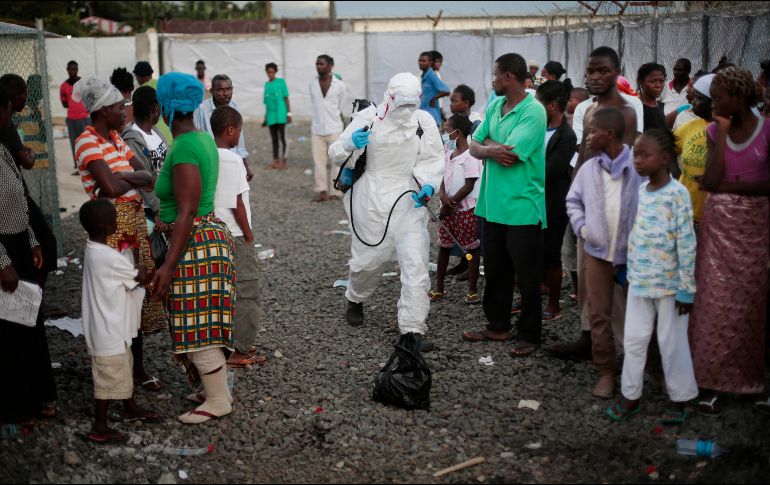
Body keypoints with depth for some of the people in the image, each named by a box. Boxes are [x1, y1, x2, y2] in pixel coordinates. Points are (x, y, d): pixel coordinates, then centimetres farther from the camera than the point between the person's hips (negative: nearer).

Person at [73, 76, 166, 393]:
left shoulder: (115, 138, 13)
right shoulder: (87, 141, -13)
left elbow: (148, 177, 6)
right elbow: (111, 187, -24)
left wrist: (121, 176, -12)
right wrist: (134, 179, -4)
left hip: (135, 222, 8)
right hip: (112, 225, -8)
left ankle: (138, 367, 23)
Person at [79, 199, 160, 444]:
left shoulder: (94, 250, 4)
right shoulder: (109, 257, -26)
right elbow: (141, 277, -12)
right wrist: (140, 269, 6)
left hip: (112, 328, 10)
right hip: (108, 331, -10)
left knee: (124, 367, 24)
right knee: (109, 376, 1)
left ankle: (131, 409, 41)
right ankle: (99, 429, 10)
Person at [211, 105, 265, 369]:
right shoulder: (232, 160, -17)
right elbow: (237, 203, -16)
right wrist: (248, 234, -7)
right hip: (234, 237, -8)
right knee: (246, 293, 2)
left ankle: (230, 343, 26)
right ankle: (239, 351, 6)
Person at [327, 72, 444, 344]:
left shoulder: (424, 121, -2)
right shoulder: (367, 118, -6)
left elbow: (433, 159, 7)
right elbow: (334, 153, -2)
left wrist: (428, 184, -14)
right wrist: (350, 144, -25)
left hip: (408, 200, 1)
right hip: (371, 199, -1)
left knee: (416, 263, -10)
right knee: (367, 258, 11)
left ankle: (412, 329, -4)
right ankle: (355, 300, 45)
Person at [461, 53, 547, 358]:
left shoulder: (533, 112, -14)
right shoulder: (494, 106, 11)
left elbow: (510, 154, -22)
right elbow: (475, 147, 7)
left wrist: (487, 143, -4)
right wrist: (491, 149, -14)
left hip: (523, 208, -7)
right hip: (493, 204, 8)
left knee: (527, 276, 4)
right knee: (495, 270, 17)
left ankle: (529, 335, 16)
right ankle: (497, 326, 31)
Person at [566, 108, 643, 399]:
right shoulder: (588, 169, 3)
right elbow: (573, 201, 14)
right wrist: (581, 227, 0)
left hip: (632, 254, -3)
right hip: (596, 252, 4)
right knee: (599, 315, 5)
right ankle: (606, 372, 17)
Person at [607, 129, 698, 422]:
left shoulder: (677, 194, -15)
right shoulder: (640, 191, 5)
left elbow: (686, 243, -13)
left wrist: (687, 288, -12)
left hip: (668, 284, -6)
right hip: (639, 282, 6)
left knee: (672, 343, 7)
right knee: (633, 340, 10)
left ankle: (679, 398, 23)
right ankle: (631, 396, 22)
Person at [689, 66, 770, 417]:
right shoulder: (714, 131, 4)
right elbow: (712, 180, -8)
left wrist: (725, 185, -10)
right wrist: (722, 133, -10)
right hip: (718, 225, 2)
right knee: (716, 300, 2)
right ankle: (712, 381, 7)